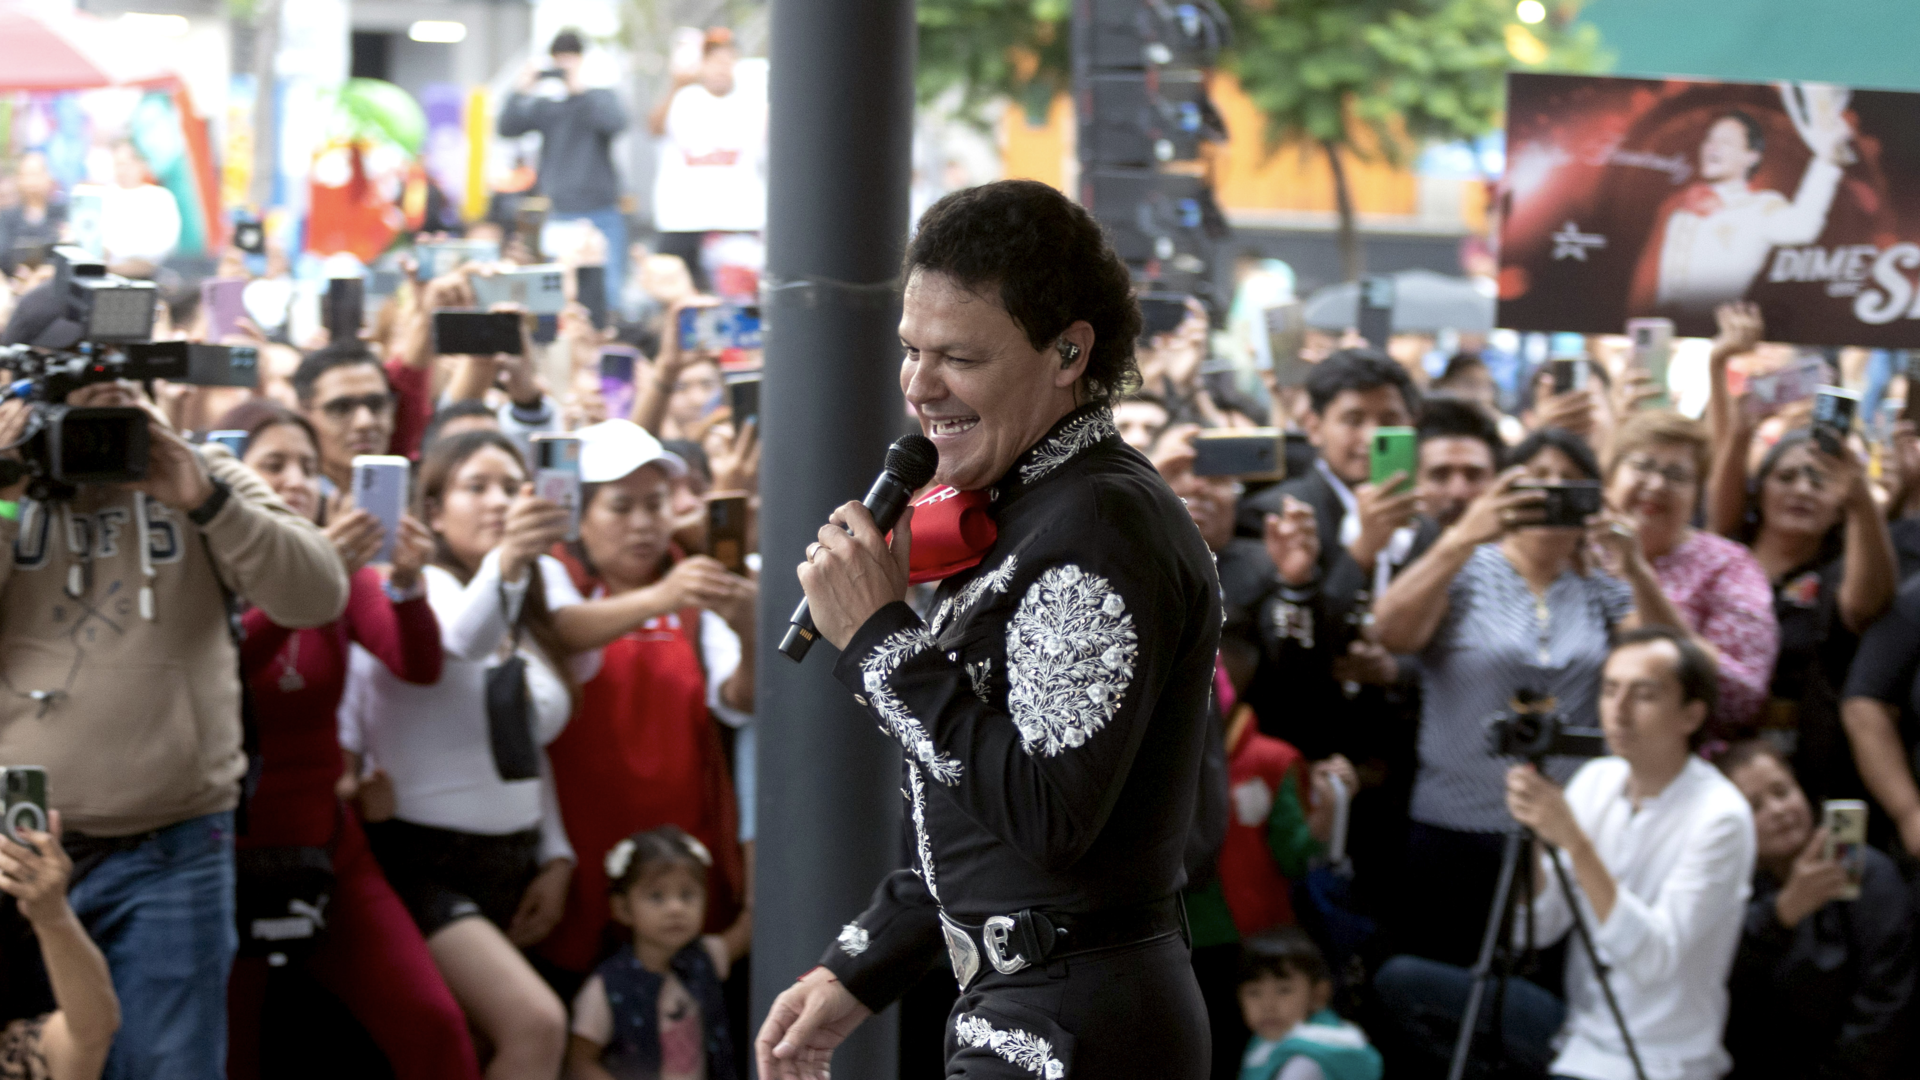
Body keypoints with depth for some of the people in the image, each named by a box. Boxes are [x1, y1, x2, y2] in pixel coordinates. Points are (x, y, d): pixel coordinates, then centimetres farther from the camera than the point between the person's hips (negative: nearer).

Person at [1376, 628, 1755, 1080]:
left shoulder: (1719, 817, -16)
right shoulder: (1596, 780, 3)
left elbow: (1653, 960, -25)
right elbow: (1535, 931, 1)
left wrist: (1575, 842, -30)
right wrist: (1531, 835, -17)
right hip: (1578, 1024, 7)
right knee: (1401, 979, -4)